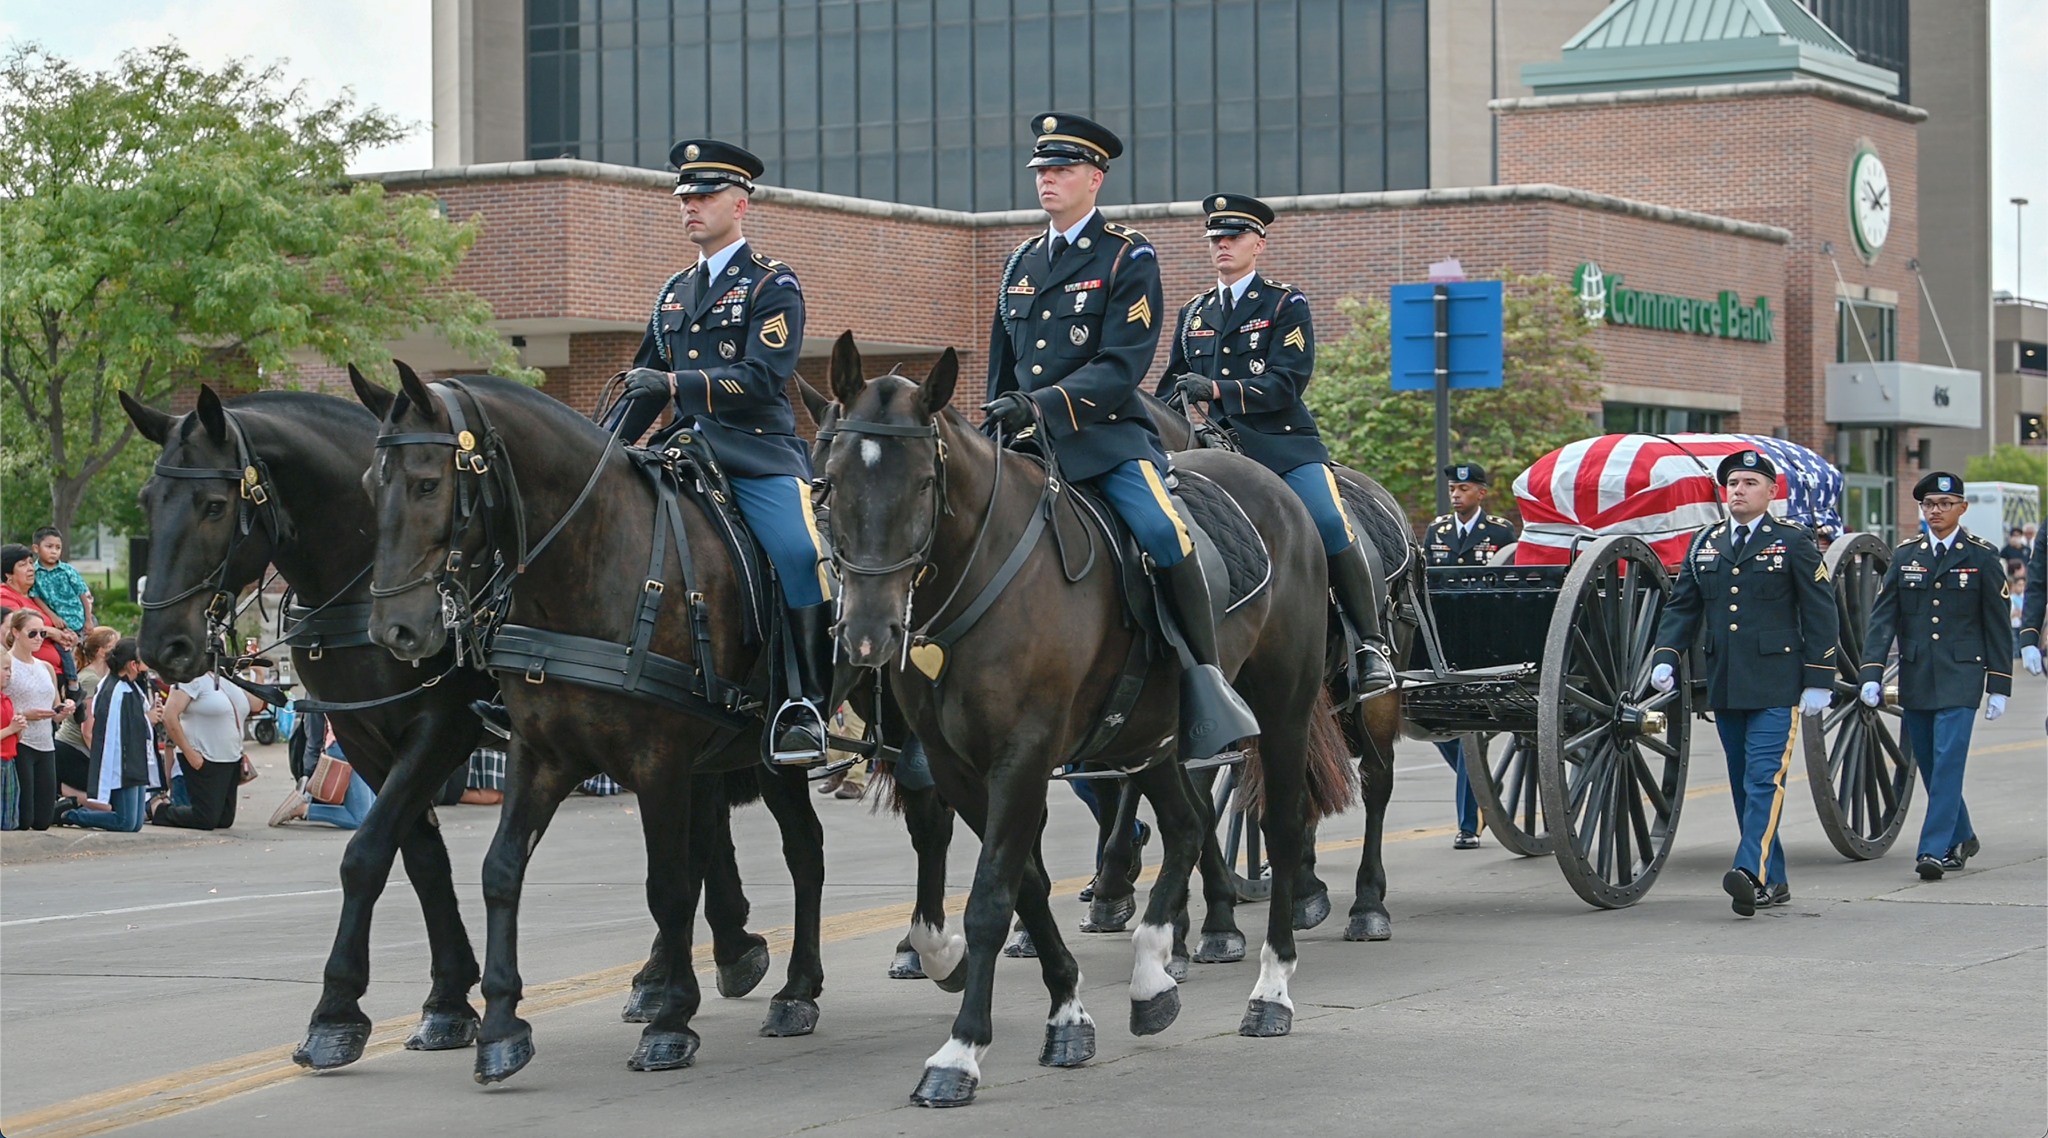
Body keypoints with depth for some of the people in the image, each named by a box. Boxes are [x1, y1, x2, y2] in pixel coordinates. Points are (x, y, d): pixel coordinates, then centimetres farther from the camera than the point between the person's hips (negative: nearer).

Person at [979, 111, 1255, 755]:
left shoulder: (1128, 257, -1)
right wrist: (997, 428, 13)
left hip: (1107, 435, -6)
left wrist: (1041, 405, -23)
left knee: (1162, 531, -29)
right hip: (1030, 439, 6)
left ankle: (1205, 682, -24)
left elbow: (1123, 365, -13)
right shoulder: (1022, 263, 18)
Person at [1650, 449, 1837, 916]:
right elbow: (1682, 606, 14)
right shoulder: (1704, 544, 13)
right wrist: (1666, 656, -2)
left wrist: (1818, 681, -6)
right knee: (1742, 785, 8)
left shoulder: (1793, 543, 0)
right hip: (1724, 685, 6)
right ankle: (1773, 881, 15)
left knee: (1765, 779, -15)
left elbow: (1819, 614, -1)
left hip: (1776, 685, -6)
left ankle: (1752, 871, -26)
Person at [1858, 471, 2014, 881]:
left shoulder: (1981, 556, 0)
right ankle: (1961, 838, 28)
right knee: (1928, 766, 10)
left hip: (1960, 677, -4)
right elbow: (1882, 617, 2)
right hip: (1914, 678, 4)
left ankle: (1935, 850, -15)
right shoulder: (1904, 557, 7)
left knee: (1948, 760, -13)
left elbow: (1998, 626, 2)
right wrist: (1872, 673, -9)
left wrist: (1999, 686, -2)